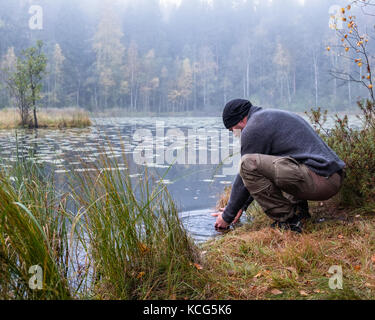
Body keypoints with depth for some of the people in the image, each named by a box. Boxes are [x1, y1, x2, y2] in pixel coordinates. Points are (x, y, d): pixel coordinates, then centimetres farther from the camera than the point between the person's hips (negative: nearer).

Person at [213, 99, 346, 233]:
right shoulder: (272, 117, 25)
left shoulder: (254, 127, -5)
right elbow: (263, 170, 31)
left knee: (249, 163, -15)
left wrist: (227, 216, 11)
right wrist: (242, 206, 33)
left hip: (317, 179, -10)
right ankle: (298, 206, 13)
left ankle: (287, 220, -8)